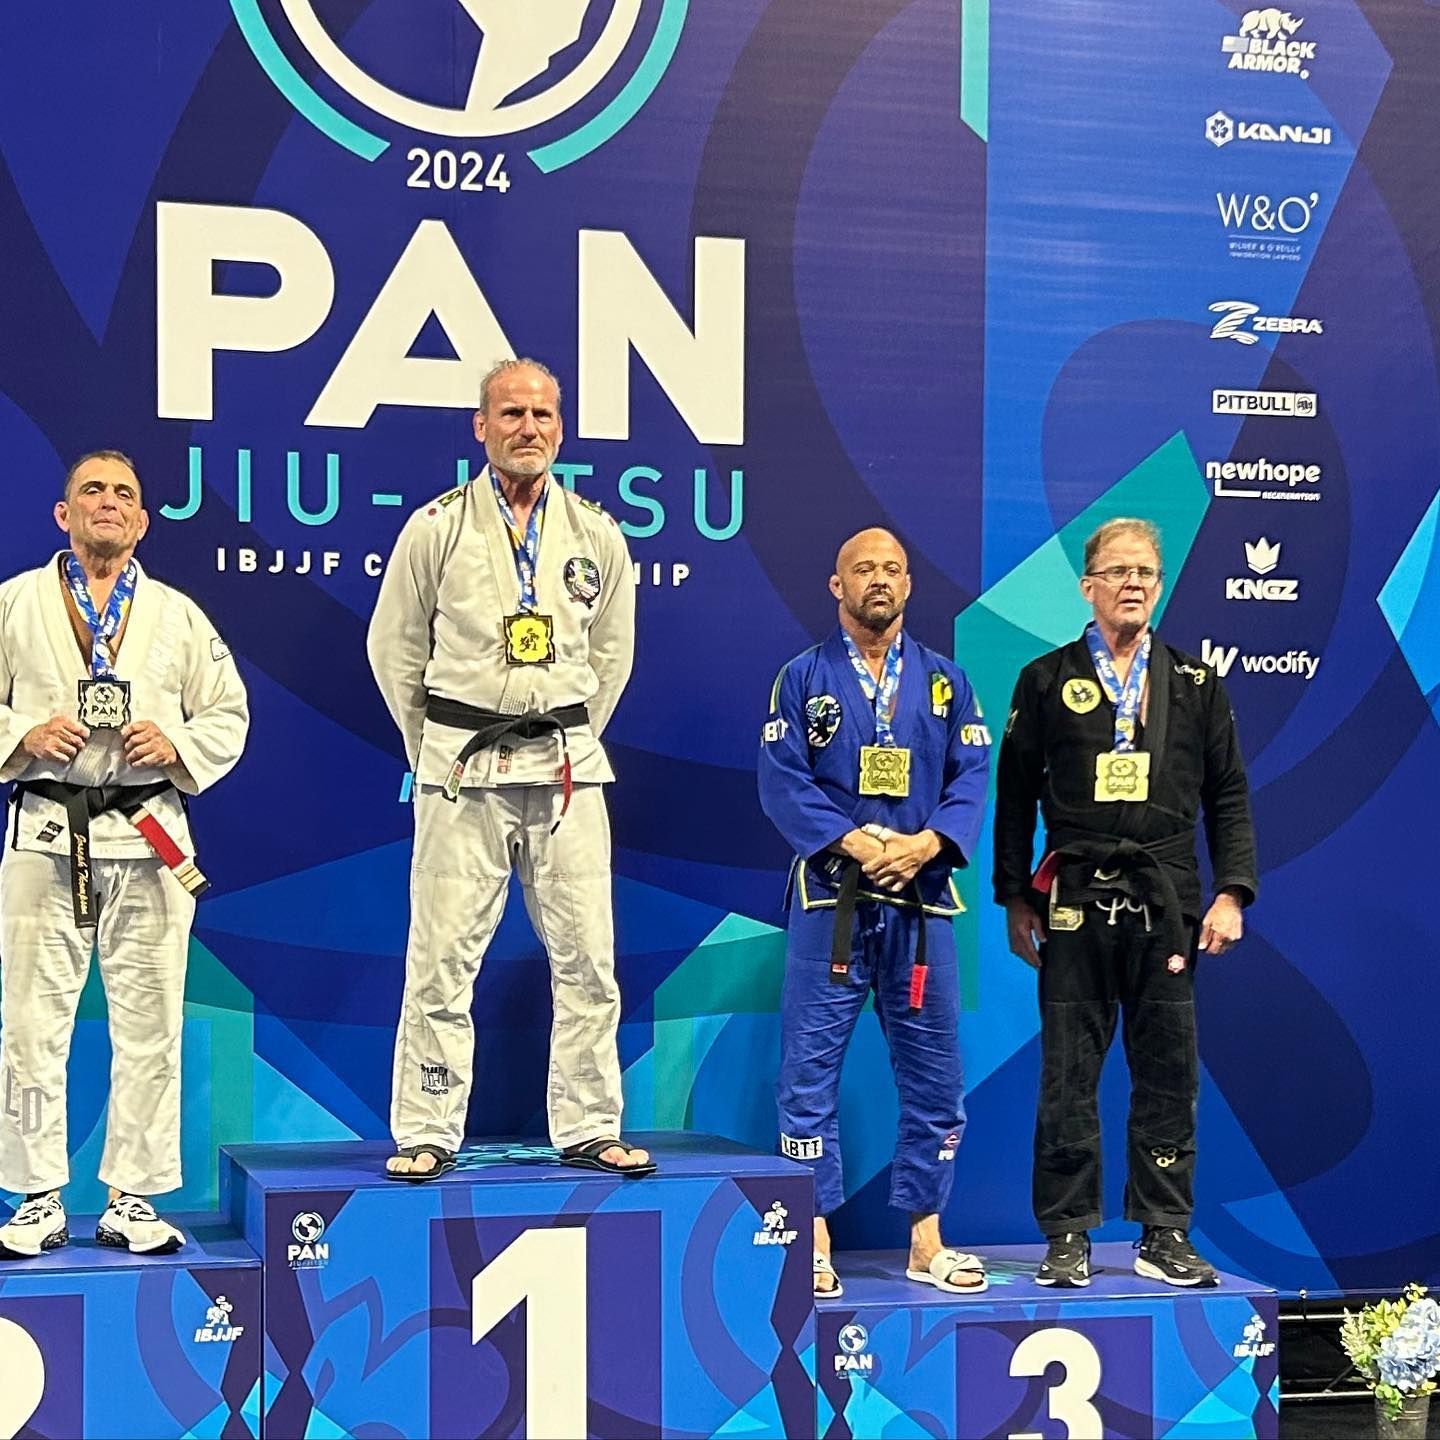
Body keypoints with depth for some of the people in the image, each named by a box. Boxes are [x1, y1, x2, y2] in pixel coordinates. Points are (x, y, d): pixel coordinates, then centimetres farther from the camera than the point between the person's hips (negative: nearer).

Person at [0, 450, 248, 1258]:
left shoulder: (179, 616, 11)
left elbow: (229, 717, 11)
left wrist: (178, 747, -8)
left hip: (148, 837, 1)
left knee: (150, 1025, 2)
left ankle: (132, 1201, 12)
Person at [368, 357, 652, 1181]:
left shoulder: (597, 536, 8)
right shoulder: (437, 528, 1)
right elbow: (394, 647, 8)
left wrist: (572, 741, 14)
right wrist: (439, 750, 9)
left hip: (567, 768, 3)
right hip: (463, 770, -2)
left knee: (587, 957, 3)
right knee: (443, 957, -2)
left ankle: (588, 1129, 12)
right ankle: (429, 1134, 7)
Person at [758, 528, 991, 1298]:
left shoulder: (945, 682, 12)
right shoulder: (804, 678, 4)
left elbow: (971, 775, 3)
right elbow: (781, 778, -5)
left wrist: (928, 843, -14)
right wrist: (849, 841, -17)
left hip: (921, 894, 3)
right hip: (830, 895, -2)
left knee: (934, 1071, 6)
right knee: (811, 1067, -3)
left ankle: (926, 1241, 16)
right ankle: (813, 1241, 4)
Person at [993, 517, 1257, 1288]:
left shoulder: (1196, 683, 10)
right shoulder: (1047, 680, 6)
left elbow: (1228, 797, 10)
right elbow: (1015, 796, 7)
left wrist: (1231, 893, -1)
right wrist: (1015, 899, 2)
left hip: (1168, 905, 1)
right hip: (1075, 904, -1)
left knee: (1169, 1075, 4)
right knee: (1067, 1078, 1)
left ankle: (1165, 1237, 12)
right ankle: (1067, 1237, 8)